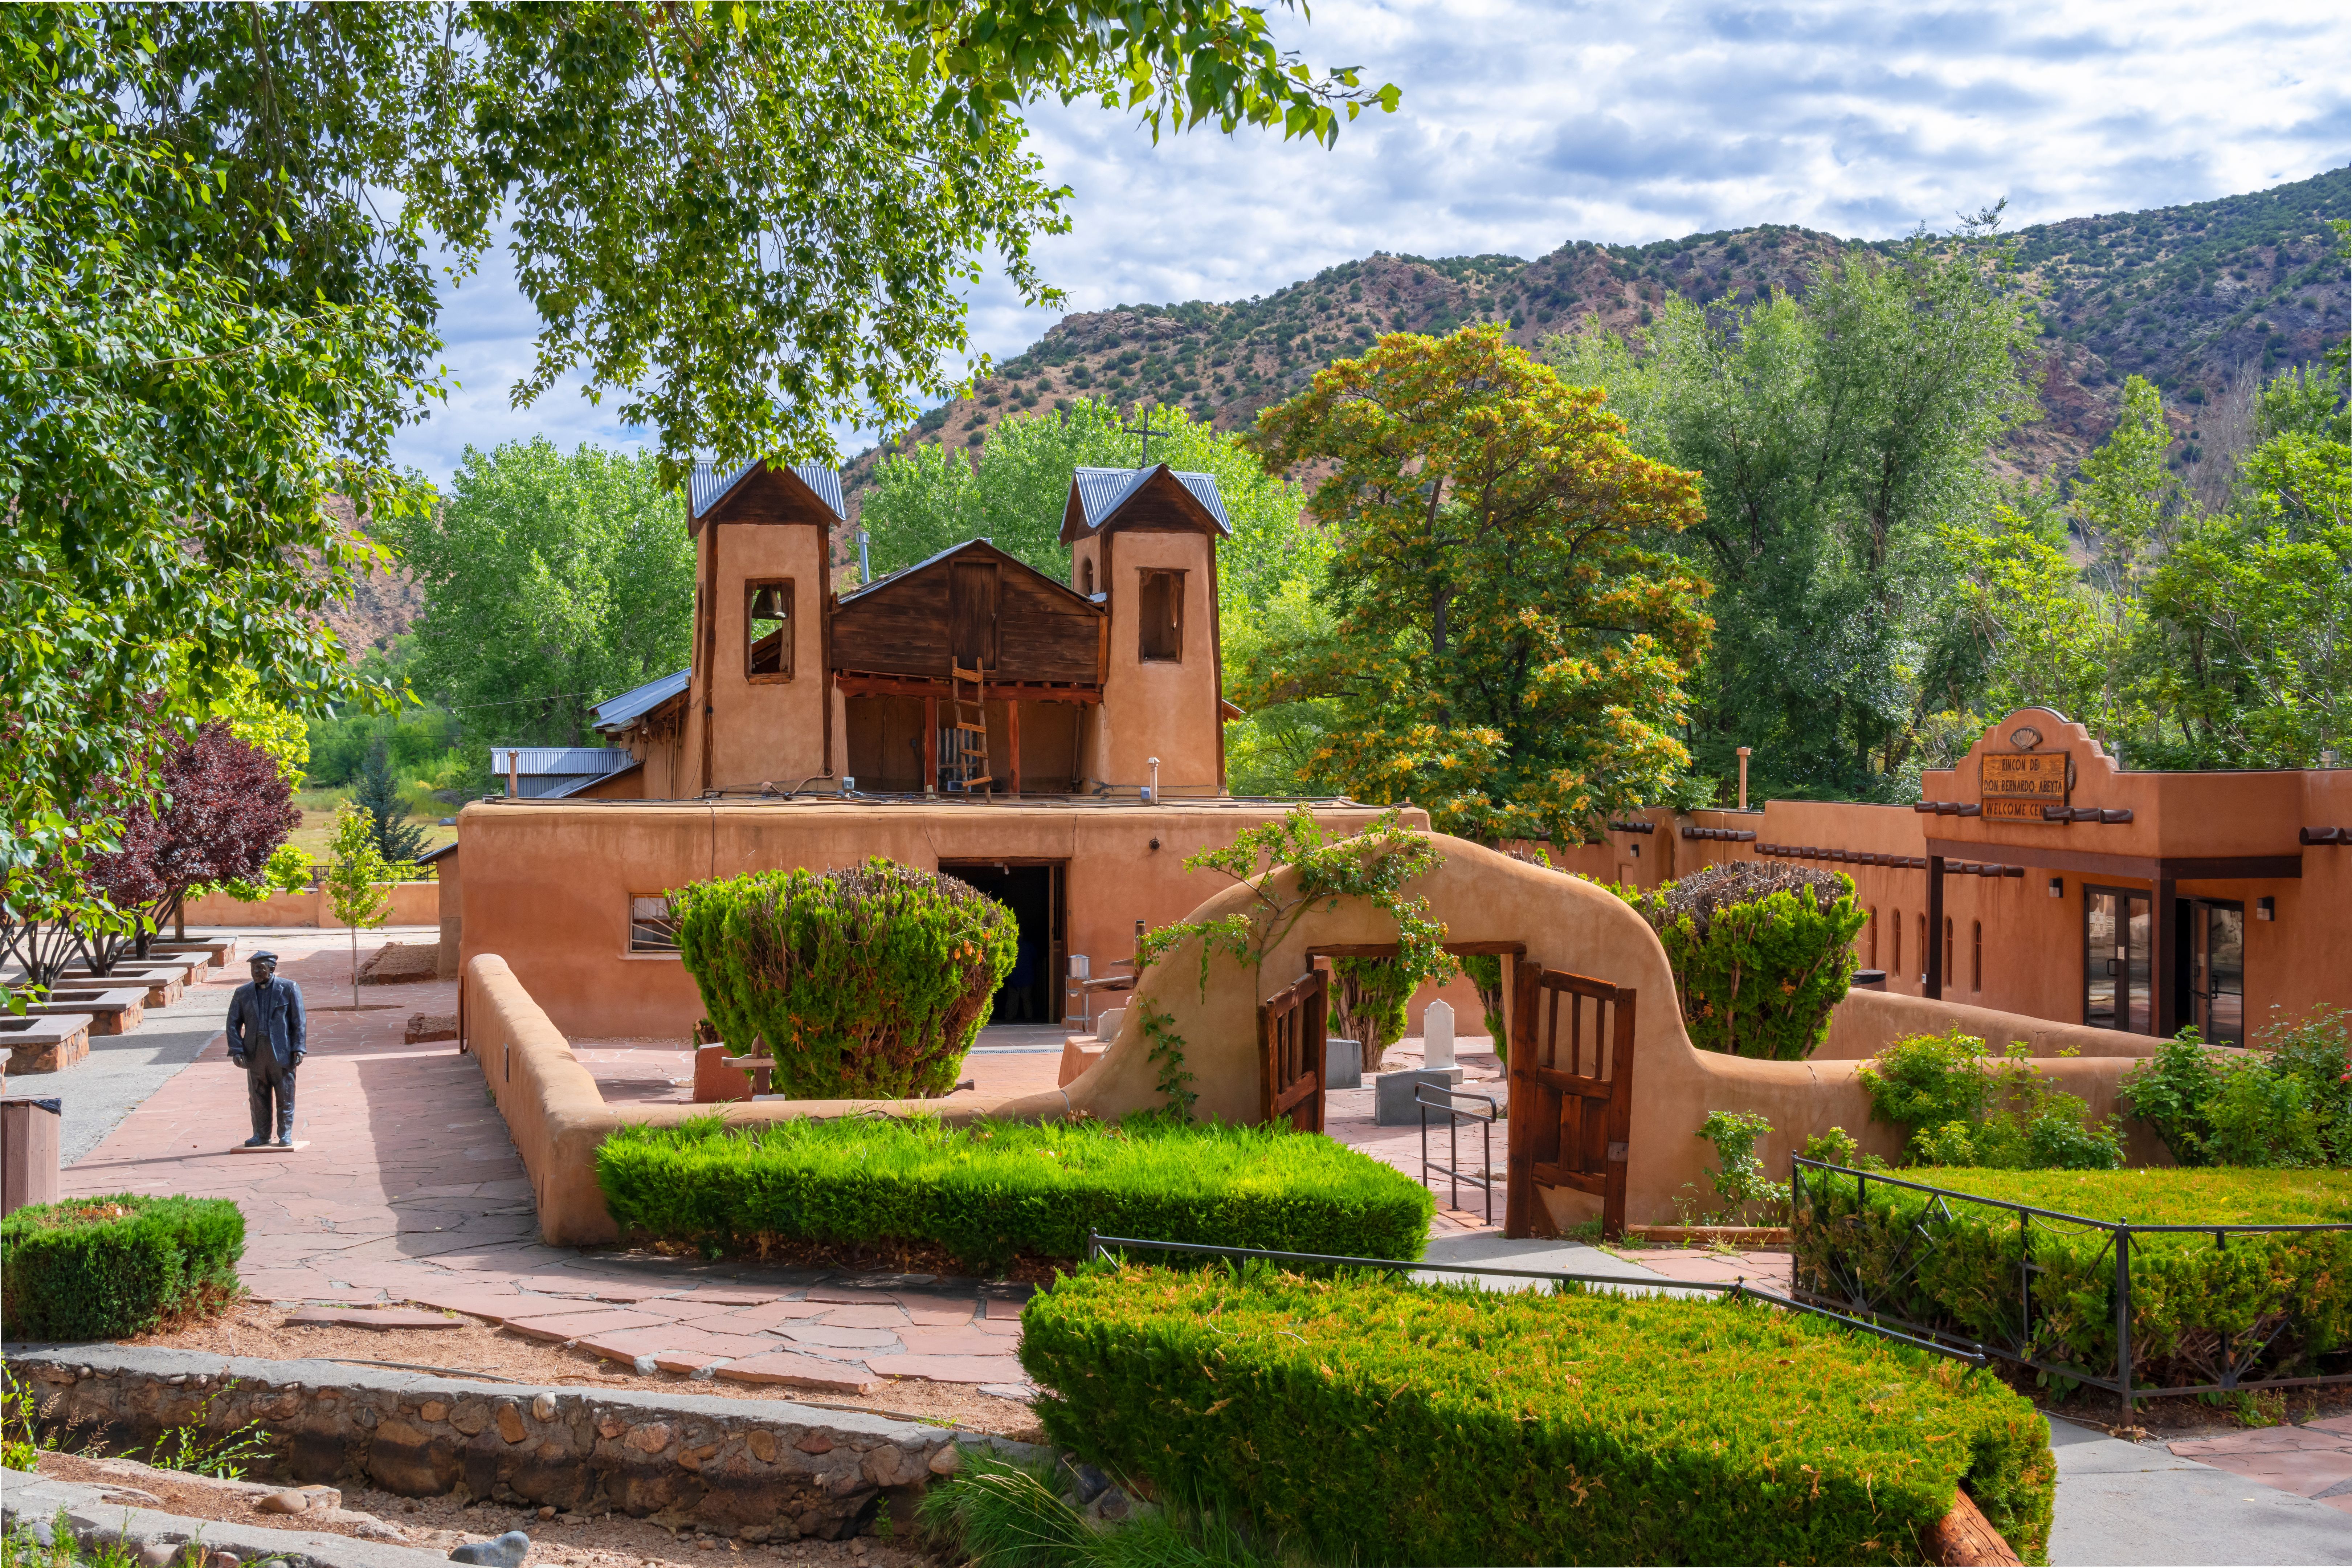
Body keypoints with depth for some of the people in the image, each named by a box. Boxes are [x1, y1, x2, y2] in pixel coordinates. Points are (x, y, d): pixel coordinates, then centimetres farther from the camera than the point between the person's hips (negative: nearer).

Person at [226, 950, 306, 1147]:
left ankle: (285, 1134, 10)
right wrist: (236, 1050, -4)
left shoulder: (289, 989, 1)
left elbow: (299, 1021, 0)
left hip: (282, 1053, -3)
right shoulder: (243, 993, 9)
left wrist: (299, 1049, -8)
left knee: (285, 1096, 1)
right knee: (258, 1097, 6)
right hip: (255, 1054, 3)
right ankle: (261, 1136, 15)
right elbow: (233, 1023, 8)